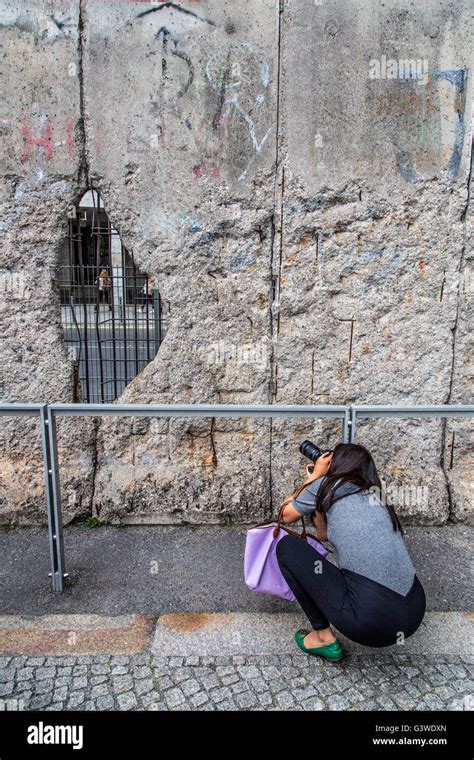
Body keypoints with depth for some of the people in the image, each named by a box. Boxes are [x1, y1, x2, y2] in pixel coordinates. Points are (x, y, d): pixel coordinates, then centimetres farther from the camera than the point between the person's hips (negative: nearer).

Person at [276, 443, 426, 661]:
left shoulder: (326, 486, 2)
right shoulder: (372, 494, 20)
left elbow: (286, 514, 19)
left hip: (371, 620, -8)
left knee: (287, 546, 8)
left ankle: (324, 637, 11)